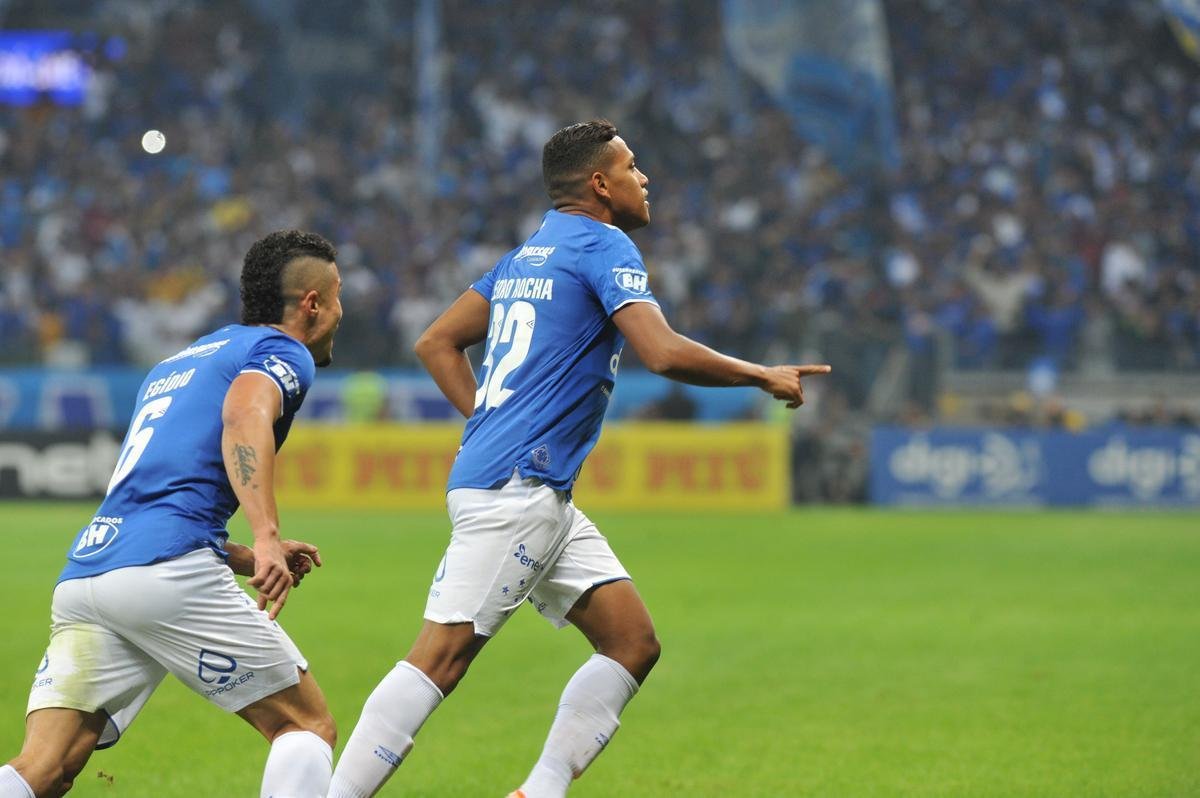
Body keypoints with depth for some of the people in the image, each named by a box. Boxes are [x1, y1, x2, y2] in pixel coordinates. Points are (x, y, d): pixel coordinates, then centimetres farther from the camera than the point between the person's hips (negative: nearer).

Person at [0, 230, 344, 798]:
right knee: (307, 726, 7)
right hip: (169, 575, -7)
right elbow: (245, 416, -16)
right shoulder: (282, 352, 8)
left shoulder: (177, 363, 33)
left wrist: (245, 558, 37)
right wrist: (266, 539, -27)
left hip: (81, 574, 7)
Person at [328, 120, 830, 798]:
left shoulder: (528, 256, 20)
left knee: (634, 643, 6)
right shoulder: (605, 247, -6)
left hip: (543, 497, 10)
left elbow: (437, 344, 22)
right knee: (443, 654, -13)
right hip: (517, 488, -10)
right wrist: (764, 376, -6)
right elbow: (665, 353, -18)